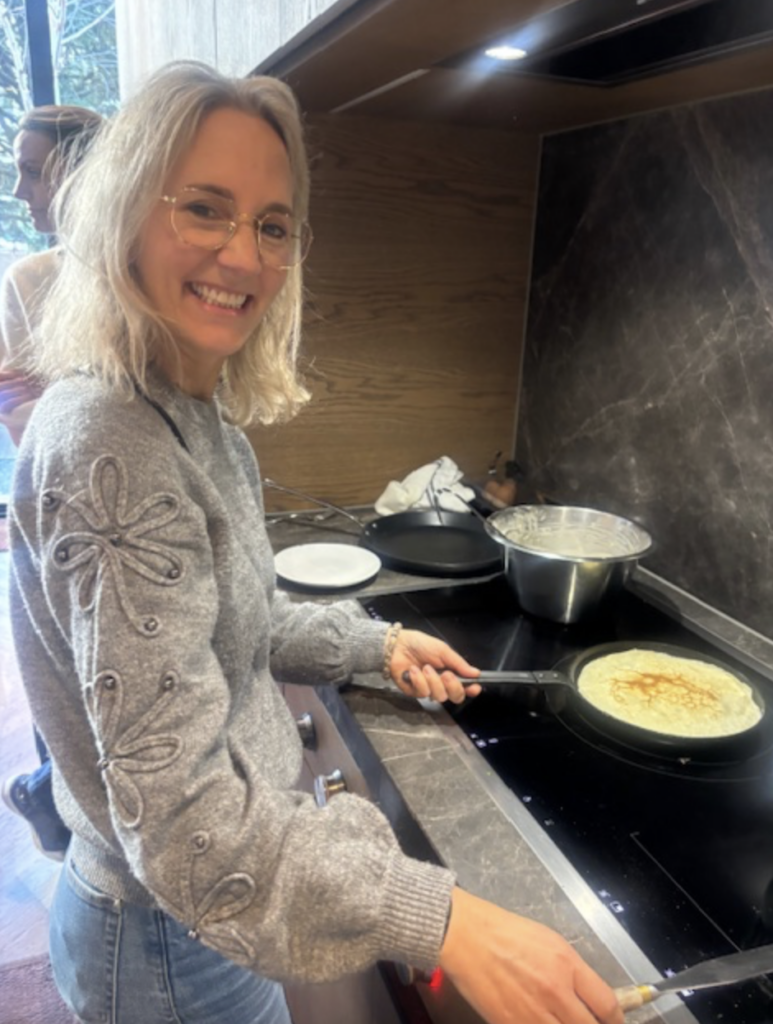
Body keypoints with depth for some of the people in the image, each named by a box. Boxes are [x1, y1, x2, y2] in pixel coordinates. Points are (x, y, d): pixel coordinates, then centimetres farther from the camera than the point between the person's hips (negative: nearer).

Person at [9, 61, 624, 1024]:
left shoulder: (198, 412, -1)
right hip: (168, 942, -8)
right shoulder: (103, 442, -30)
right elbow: (181, 812, -32)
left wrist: (377, 644, 9)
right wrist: (445, 922, -33)